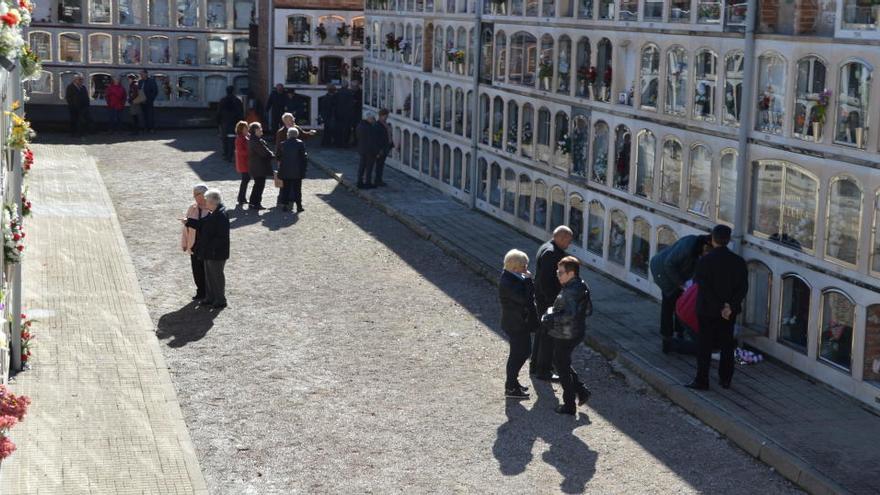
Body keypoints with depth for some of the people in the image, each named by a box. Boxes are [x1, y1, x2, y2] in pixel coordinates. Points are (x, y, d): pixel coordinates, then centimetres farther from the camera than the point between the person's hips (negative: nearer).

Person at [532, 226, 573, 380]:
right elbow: (545, 280, -26)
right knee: (549, 335, -2)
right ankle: (543, 371, 6)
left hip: (542, 298, 11)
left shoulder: (546, 247, 10)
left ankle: (535, 366, 30)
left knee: (542, 332, 20)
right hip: (548, 300, -11)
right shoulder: (550, 253, -23)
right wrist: (552, 301, -23)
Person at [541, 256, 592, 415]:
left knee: (562, 368, 7)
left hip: (565, 336, -10)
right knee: (562, 364, 26)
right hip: (577, 333, 10)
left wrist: (550, 318, -24)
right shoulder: (582, 286, 4)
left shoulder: (571, 292, -26)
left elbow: (569, 315, -36)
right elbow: (588, 310, 12)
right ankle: (581, 390, 25)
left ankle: (569, 405, 18)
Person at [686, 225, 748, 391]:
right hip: (730, 311, 4)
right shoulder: (738, 261, -4)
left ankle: (702, 381, 8)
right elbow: (743, 288, -7)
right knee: (727, 345, 15)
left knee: (704, 346, 5)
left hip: (707, 310, -4)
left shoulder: (704, 261, -15)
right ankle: (725, 379, 21)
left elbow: (705, 289, -19)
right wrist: (730, 306, -12)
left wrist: (720, 308, -14)